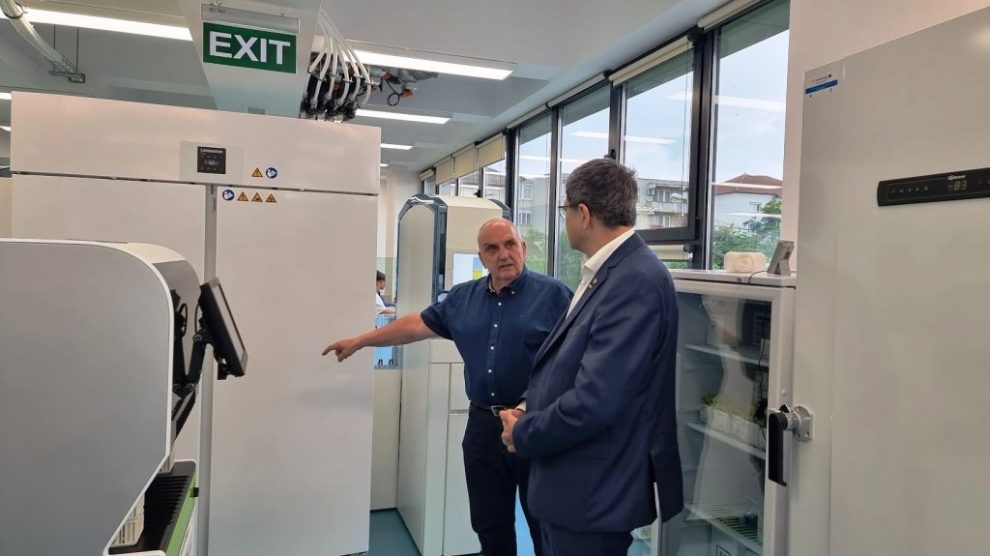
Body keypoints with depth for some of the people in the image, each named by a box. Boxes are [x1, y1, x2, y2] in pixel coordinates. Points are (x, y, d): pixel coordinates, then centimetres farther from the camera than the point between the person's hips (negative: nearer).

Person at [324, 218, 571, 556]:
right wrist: (359, 341, 17)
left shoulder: (552, 294, -7)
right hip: (483, 424, 4)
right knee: (489, 525, 15)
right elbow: (417, 324, 14)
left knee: (546, 527, 9)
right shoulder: (463, 297, 8)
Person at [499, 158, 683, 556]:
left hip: (592, 493, -9)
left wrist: (523, 433, -14)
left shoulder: (635, 281, -24)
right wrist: (532, 413, -1)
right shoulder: (609, 272, 7)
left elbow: (594, 402, -29)